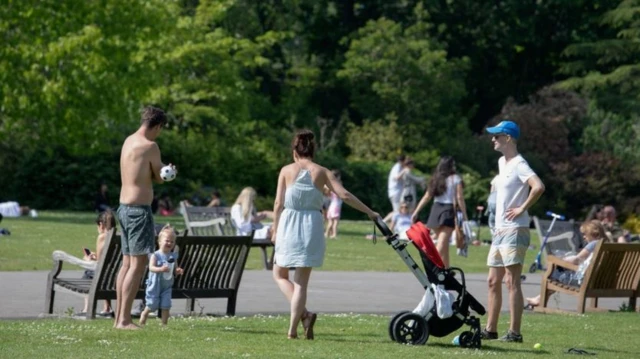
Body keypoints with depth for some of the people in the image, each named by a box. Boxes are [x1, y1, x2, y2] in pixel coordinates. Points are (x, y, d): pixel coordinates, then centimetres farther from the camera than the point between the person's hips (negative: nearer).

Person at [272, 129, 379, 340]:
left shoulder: (287, 170, 1)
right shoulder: (321, 172, 3)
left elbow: (278, 203, -1)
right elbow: (344, 195, -4)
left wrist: (275, 230, 7)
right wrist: (369, 212, 3)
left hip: (289, 226, -1)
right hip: (312, 227, 1)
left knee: (279, 274, 15)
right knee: (301, 281, 7)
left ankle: (303, 314, -6)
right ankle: (293, 329, 1)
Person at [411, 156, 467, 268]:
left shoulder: (435, 179, 14)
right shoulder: (455, 178, 0)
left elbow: (426, 197, 10)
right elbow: (459, 198, -6)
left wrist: (415, 213, 11)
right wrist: (464, 215, -3)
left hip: (436, 210, 5)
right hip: (448, 211, -5)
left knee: (443, 245, 16)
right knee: (442, 244, -13)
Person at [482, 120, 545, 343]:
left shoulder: (519, 165, -13)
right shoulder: (502, 163, 16)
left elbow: (538, 187, -29)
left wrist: (522, 208, -19)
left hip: (514, 231, -10)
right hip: (500, 231, 10)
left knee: (512, 281, -9)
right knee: (493, 281, 11)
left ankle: (515, 332, -8)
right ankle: (491, 329, 17)